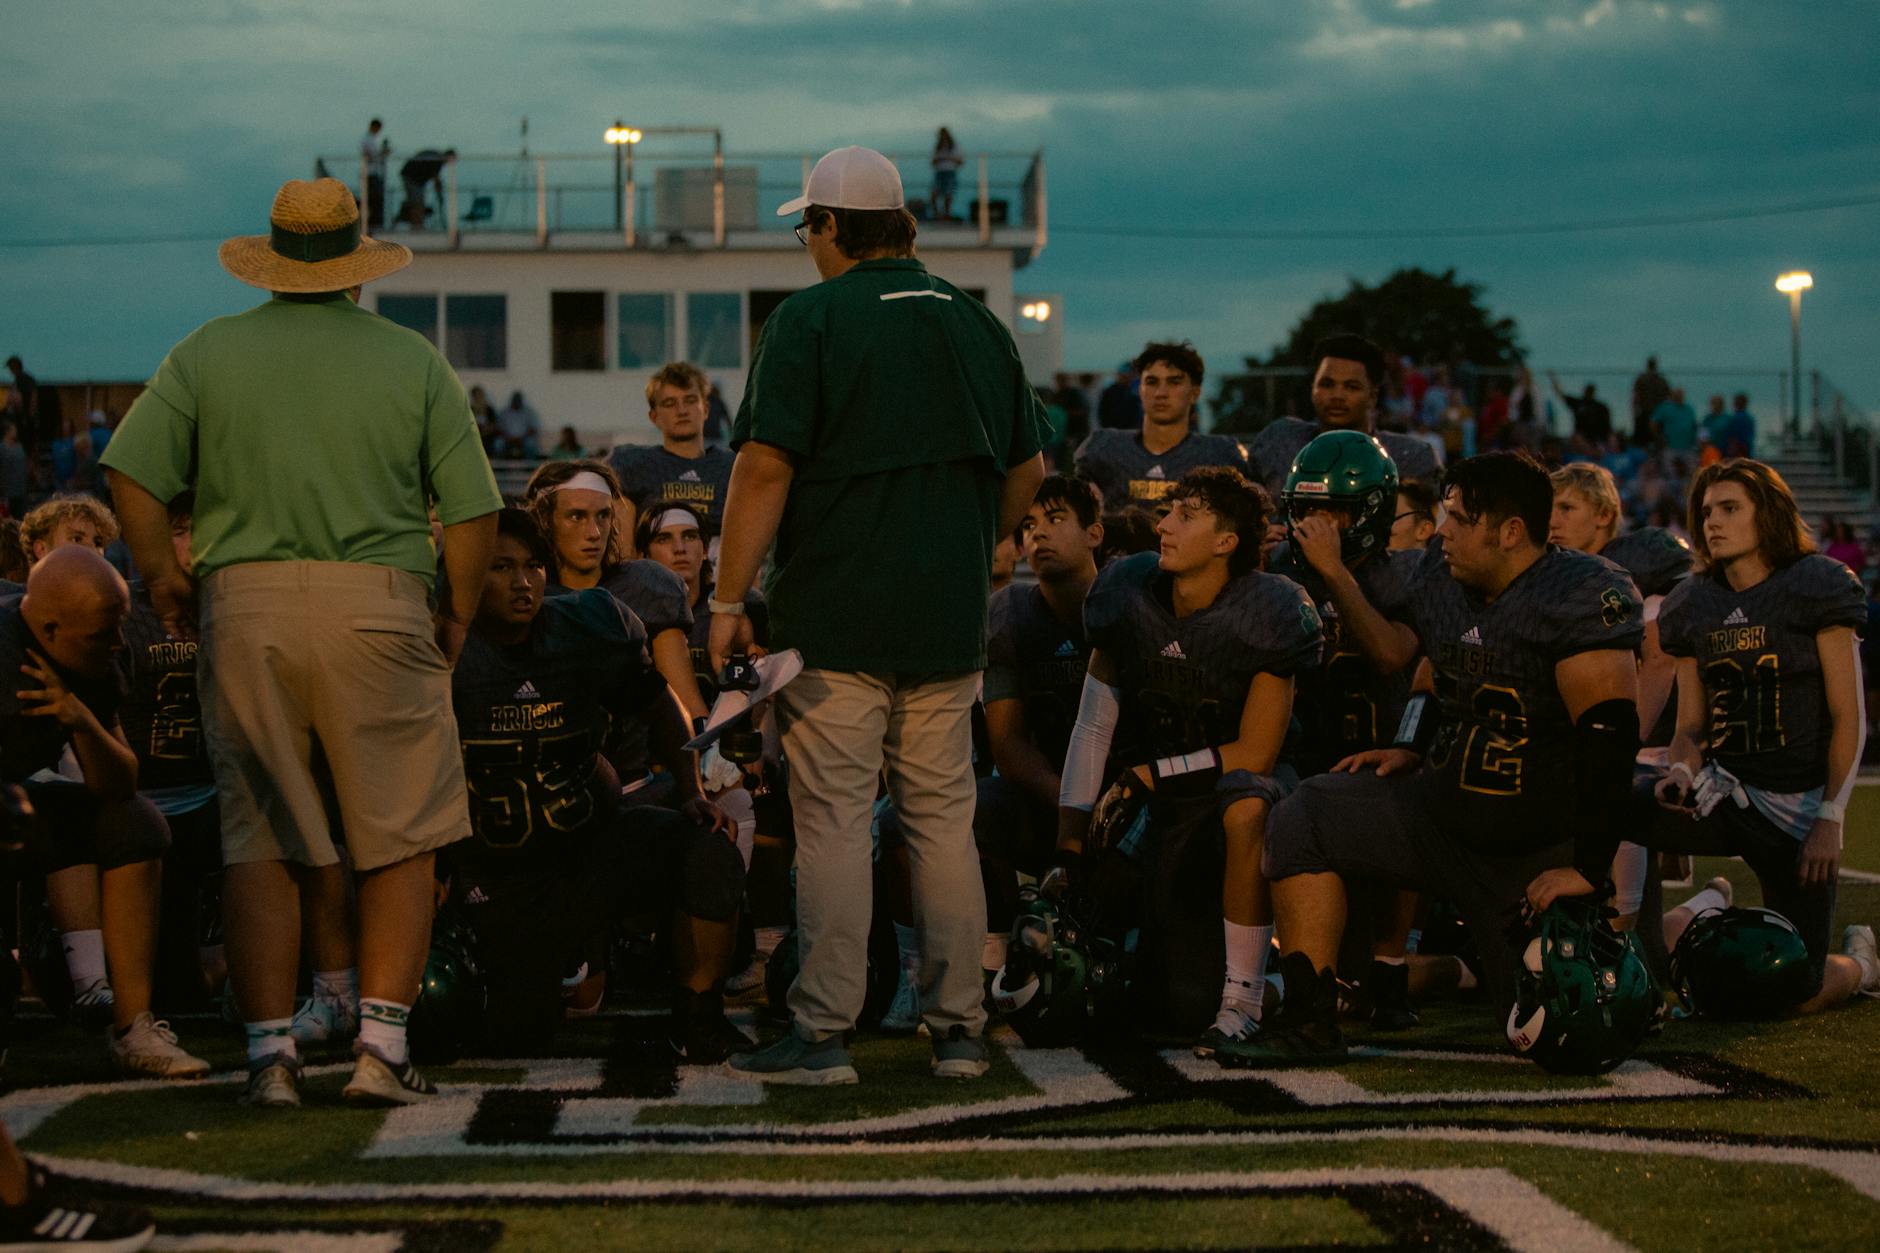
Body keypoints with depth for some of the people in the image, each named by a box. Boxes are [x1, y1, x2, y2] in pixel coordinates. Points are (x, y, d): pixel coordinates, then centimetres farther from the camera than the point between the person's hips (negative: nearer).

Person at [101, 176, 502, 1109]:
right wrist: (457, 615, 14)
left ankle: (270, 1052, 4)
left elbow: (131, 473, -2)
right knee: (399, 839, 5)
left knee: (258, 839, 6)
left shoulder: (209, 353, 7)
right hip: (378, 603, -1)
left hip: (244, 608, 2)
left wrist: (162, 575, 11)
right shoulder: (414, 362, 5)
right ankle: (381, 1044, -2)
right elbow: (473, 508, 1)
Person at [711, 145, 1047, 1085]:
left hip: (835, 617, -5)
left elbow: (765, 467, -12)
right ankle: (958, 1028, 11)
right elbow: (1026, 471, 17)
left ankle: (822, 1032, -3)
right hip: (948, 620, 5)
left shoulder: (810, 320, -6)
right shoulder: (977, 325, 12)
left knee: (833, 820, -3)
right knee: (944, 818, 9)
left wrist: (729, 599, -7)